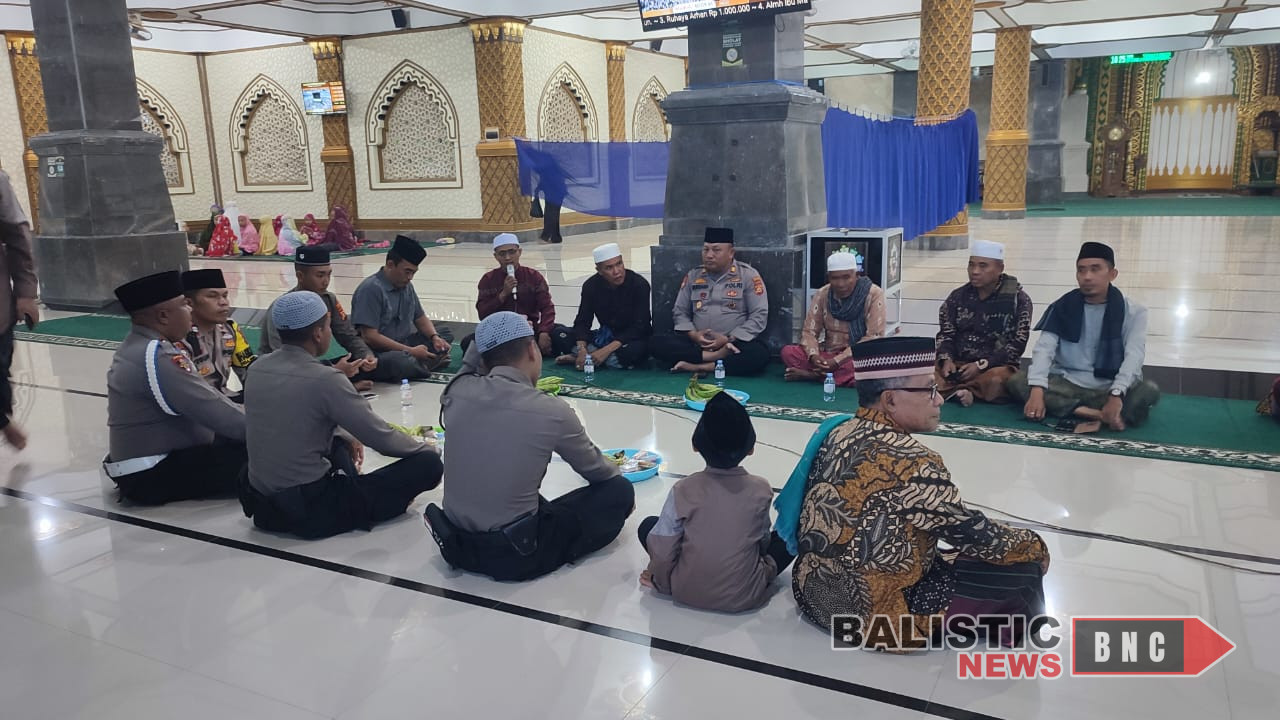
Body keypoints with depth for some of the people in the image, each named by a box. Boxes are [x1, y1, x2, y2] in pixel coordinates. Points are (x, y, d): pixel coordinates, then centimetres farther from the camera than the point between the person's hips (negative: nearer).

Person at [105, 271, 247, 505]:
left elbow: (202, 398, 9)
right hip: (152, 476, -10)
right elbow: (215, 413, -23)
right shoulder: (158, 359, -23)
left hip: (150, 461, 10)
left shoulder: (138, 346, 10)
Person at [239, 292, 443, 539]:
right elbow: (380, 438, -12)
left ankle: (351, 492, 18)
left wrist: (347, 437, 28)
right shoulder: (324, 379, -20)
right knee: (428, 464, -8)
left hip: (262, 502, 8)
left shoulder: (258, 369, 2)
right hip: (311, 508, -8)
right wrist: (424, 448, 6)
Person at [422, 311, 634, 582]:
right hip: (515, 553, -6)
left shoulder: (457, 390, -8)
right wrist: (617, 473, 23)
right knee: (619, 491, 7)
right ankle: (540, 551, 5)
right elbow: (596, 471, 3)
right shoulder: (552, 411, -17)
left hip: (457, 541, 6)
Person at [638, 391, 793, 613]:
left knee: (648, 526, 15)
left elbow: (662, 549, -9)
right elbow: (763, 539, 3)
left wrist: (660, 581, 11)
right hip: (746, 596, 1)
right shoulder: (761, 489, -10)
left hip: (688, 592, -1)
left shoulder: (683, 490, -13)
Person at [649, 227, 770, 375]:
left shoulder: (748, 275, -1)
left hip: (735, 345, -3)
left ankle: (699, 367, -28)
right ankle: (716, 357, -28)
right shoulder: (693, 275, 10)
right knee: (657, 344, -19)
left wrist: (729, 339, -14)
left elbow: (759, 316, -6)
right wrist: (693, 335, -7)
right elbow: (680, 312, 14)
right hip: (697, 343, 4)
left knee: (760, 354, -35)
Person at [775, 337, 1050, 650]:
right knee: (1022, 567, -1)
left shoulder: (838, 432, 0)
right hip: (872, 615, -9)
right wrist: (1034, 546, 6)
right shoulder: (910, 462, -24)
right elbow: (972, 534, -15)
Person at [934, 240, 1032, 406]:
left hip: (998, 366, -2)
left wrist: (981, 365, -17)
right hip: (959, 364, 3)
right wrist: (946, 360, -12)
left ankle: (954, 389, -17)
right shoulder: (958, 296, 7)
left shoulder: (1018, 299, -3)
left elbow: (1017, 344, -7)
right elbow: (946, 334, 10)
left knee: (996, 381, -39)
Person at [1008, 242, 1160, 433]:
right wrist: (1037, 390, -26)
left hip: (1108, 390, -2)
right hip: (1066, 385, 2)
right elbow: (1044, 348, -8)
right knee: (1017, 382, -26)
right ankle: (1100, 415, -32)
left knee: (1149, 390, -31)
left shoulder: (1132, 312, -1)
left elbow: (1133, 356, -13)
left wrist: (1116, 395, -31)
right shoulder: (1062, 307, 3)